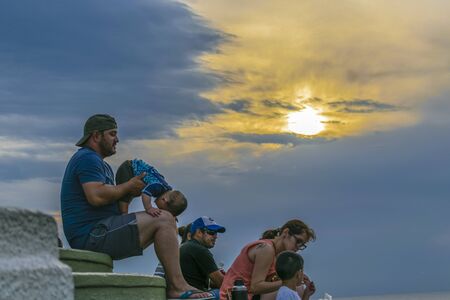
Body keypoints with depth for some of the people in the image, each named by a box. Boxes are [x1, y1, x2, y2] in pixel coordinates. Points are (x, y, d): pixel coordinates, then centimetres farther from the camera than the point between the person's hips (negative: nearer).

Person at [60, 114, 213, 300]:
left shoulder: (102, 164, 27)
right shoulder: (87, 158, -9)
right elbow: (97, 197, -24)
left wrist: (130, 192, 4)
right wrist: (129, 186, -9)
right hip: (92, 234, -11)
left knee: (165, 222, 14)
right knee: (163, 220, -16)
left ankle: (173, 284, 1)